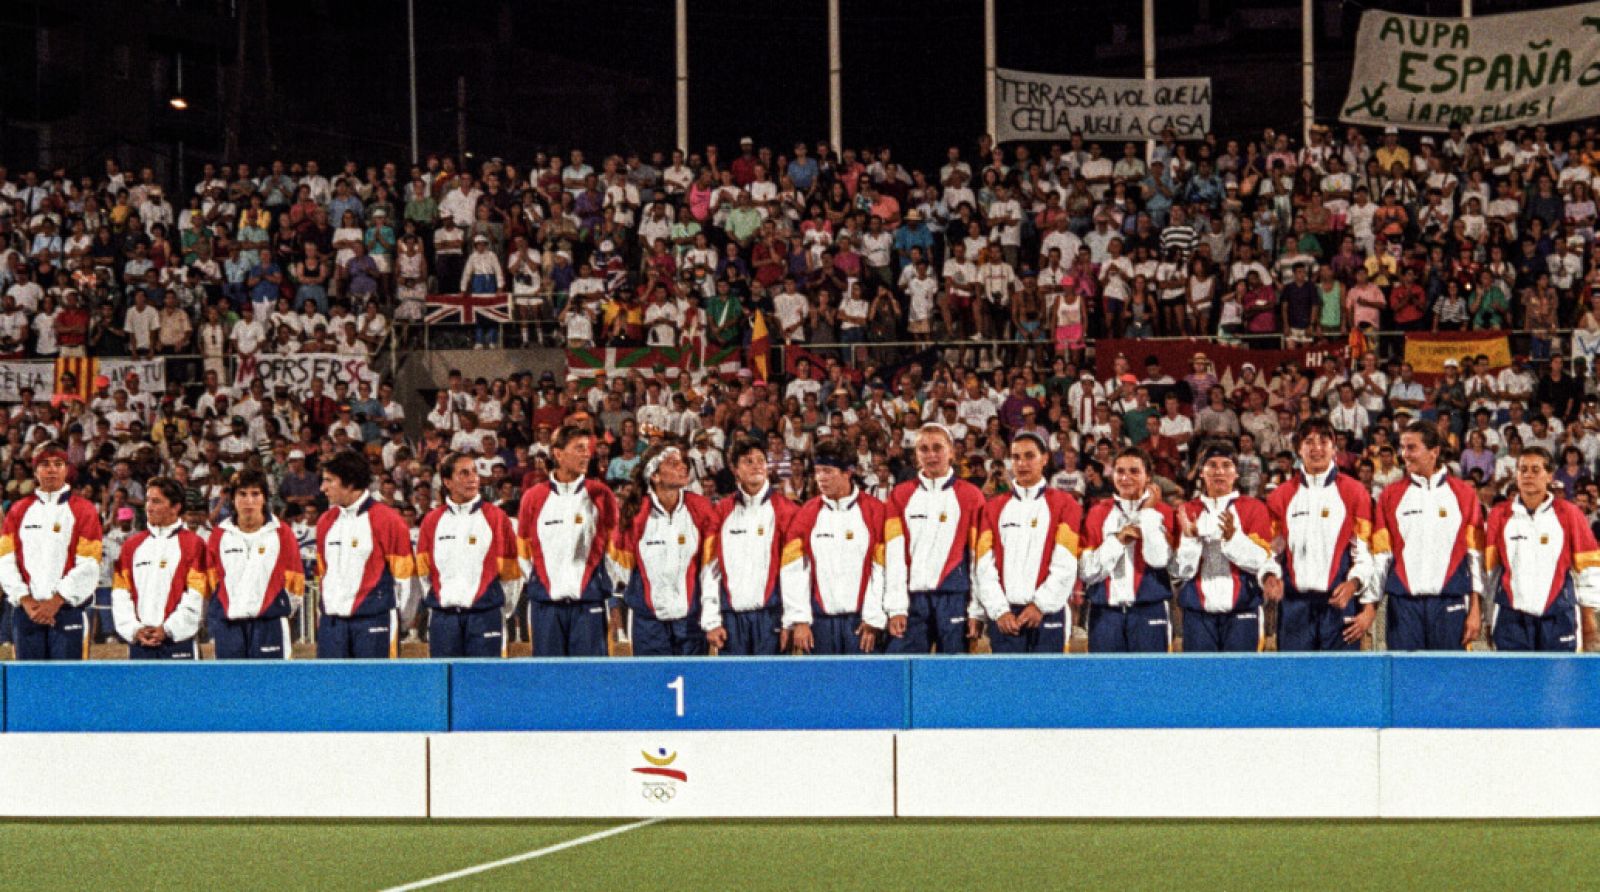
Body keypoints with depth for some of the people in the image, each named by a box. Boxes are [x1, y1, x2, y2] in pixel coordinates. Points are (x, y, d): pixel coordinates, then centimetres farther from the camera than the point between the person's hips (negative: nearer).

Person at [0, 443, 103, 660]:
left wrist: (56, 601, -11)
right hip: (26, 612, 3)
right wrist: (25, 601, -6)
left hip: (67, 609, -3)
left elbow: (88, 566, -5)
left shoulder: (83, 510, 4)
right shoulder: (19, 510, 13)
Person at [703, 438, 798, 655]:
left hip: (770, 617, -2)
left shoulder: (784, 509, 2)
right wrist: (712, 621, 3)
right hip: (732, 618, 3)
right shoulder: (723, 511, 10)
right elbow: (711, 570, 9)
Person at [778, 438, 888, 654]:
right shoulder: (806, 514, 7)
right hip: (820, 621, 2)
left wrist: (873, 620, -6)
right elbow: (793, 573, 4)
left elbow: (882, 571, -1)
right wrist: (799, 620, -3)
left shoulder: (873, 511, 0)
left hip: (860, 621, -2)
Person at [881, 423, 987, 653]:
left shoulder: (971, 496, 5)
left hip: (955, 600, -1)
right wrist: (896, 607, -3)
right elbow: (894, 555, 5)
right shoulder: (901, 496, 10)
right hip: (912, 600, 1)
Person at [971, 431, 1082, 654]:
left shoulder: (1064, 505, 6)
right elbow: (985, 567, 5)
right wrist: (1000, 610, -7)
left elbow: (1065, 565, -3)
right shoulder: (994, 508, 12)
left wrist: (1040, 606, -11)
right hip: (1003, 617, 2)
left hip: (1047, 612, -2)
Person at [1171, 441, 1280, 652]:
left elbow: (1261, 561, -4)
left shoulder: (1254, 509, 6)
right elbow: (1180, 571, 7)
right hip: (1199, 615, 2)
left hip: (1241, 613, -2)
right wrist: (1189, 538, -10)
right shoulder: (1187, 513, 11)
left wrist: (1233, 536, -18)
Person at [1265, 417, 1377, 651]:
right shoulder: (1282, 496, 11)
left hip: (1339, 600, -2)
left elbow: (1365, 551, 2)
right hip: (1295, 603, 2)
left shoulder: (1353, 492, 5)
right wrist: (1269, 577, -7)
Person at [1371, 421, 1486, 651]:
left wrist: (1476, 609, -2)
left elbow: (1476, 555, 4)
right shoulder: (1391, 495, 9)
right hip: (1403, 604, 1)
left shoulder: (1463, 494, 6)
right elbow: (1380, 555, 7)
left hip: (1449, 605, -1)